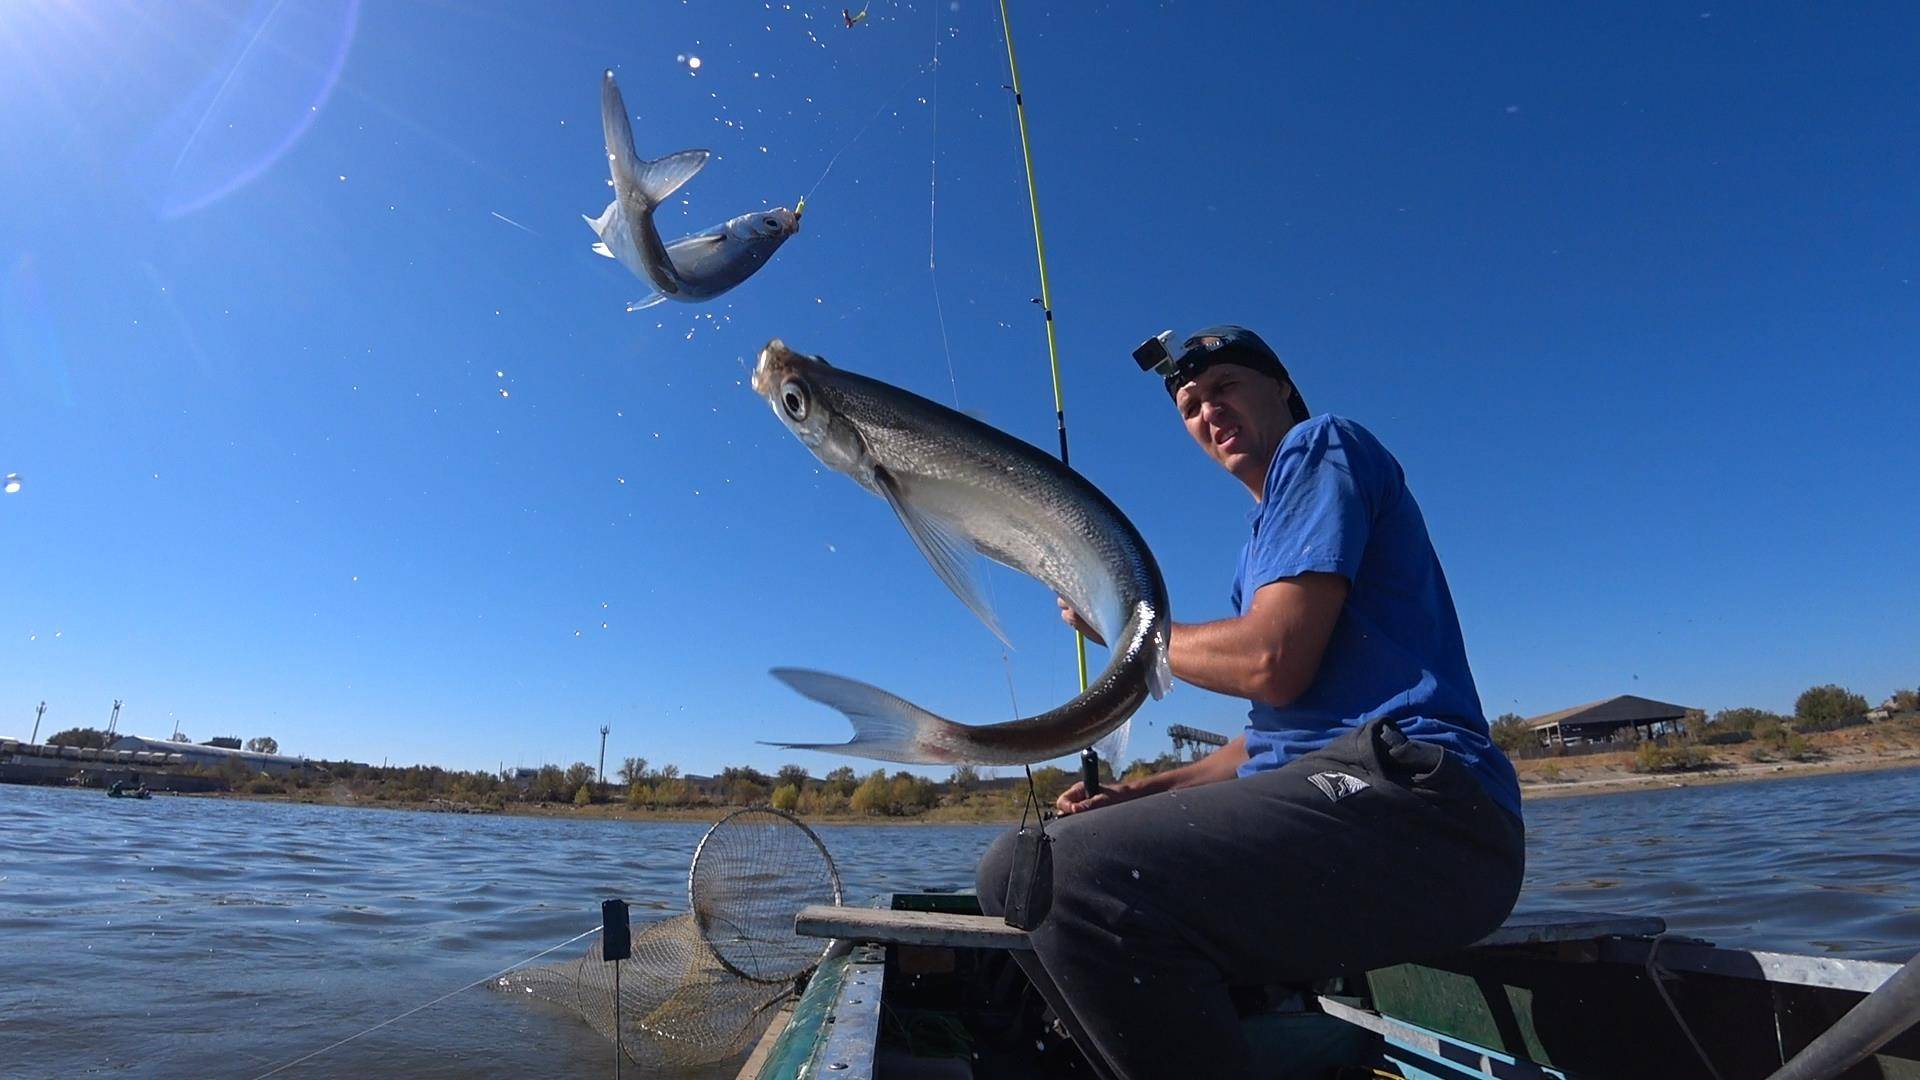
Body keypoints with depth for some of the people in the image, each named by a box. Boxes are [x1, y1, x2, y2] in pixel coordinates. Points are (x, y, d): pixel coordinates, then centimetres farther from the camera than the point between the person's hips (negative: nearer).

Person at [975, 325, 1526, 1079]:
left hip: (1414, 805, -10)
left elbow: (1273, 665, -13)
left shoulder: (1321, 445, 1)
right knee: (1016, 869, 6)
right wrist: (1145, 793, 13)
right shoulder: (1262, 540, 27)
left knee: (1078, 877, -33)